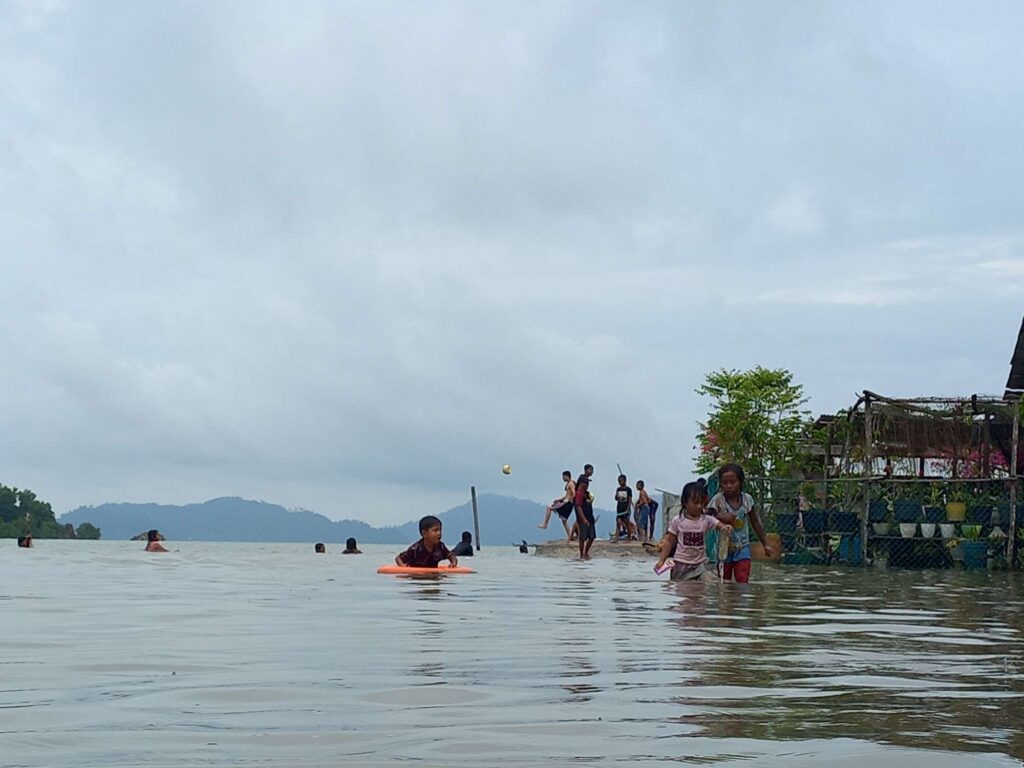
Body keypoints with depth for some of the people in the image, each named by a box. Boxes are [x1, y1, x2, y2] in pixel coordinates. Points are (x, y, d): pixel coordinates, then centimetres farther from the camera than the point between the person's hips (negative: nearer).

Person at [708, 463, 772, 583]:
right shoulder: (718, 500, -11)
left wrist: (765, 544, 13)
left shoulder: (747, 499, -4)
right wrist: (719, 518, -30)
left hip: (742, 548, 1)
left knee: (743, 581, -11)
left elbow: (756, 524, 8)